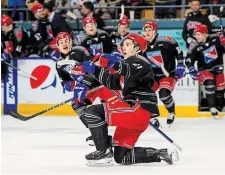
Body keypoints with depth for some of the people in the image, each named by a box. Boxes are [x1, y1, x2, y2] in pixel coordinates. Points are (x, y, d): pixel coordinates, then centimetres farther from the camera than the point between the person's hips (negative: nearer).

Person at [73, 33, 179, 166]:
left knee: (93, 112, -17)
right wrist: (94, 70, 16)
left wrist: (114, 64, -40)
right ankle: (160, 154, 13)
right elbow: (113, 83, 23)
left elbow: (129, 71, -28)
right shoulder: (129, 65, 25)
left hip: (139, 110, -10)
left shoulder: (138, 61, -5)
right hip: (133, 114, 10)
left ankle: (103, 152, -13)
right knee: (121, 157, 12)